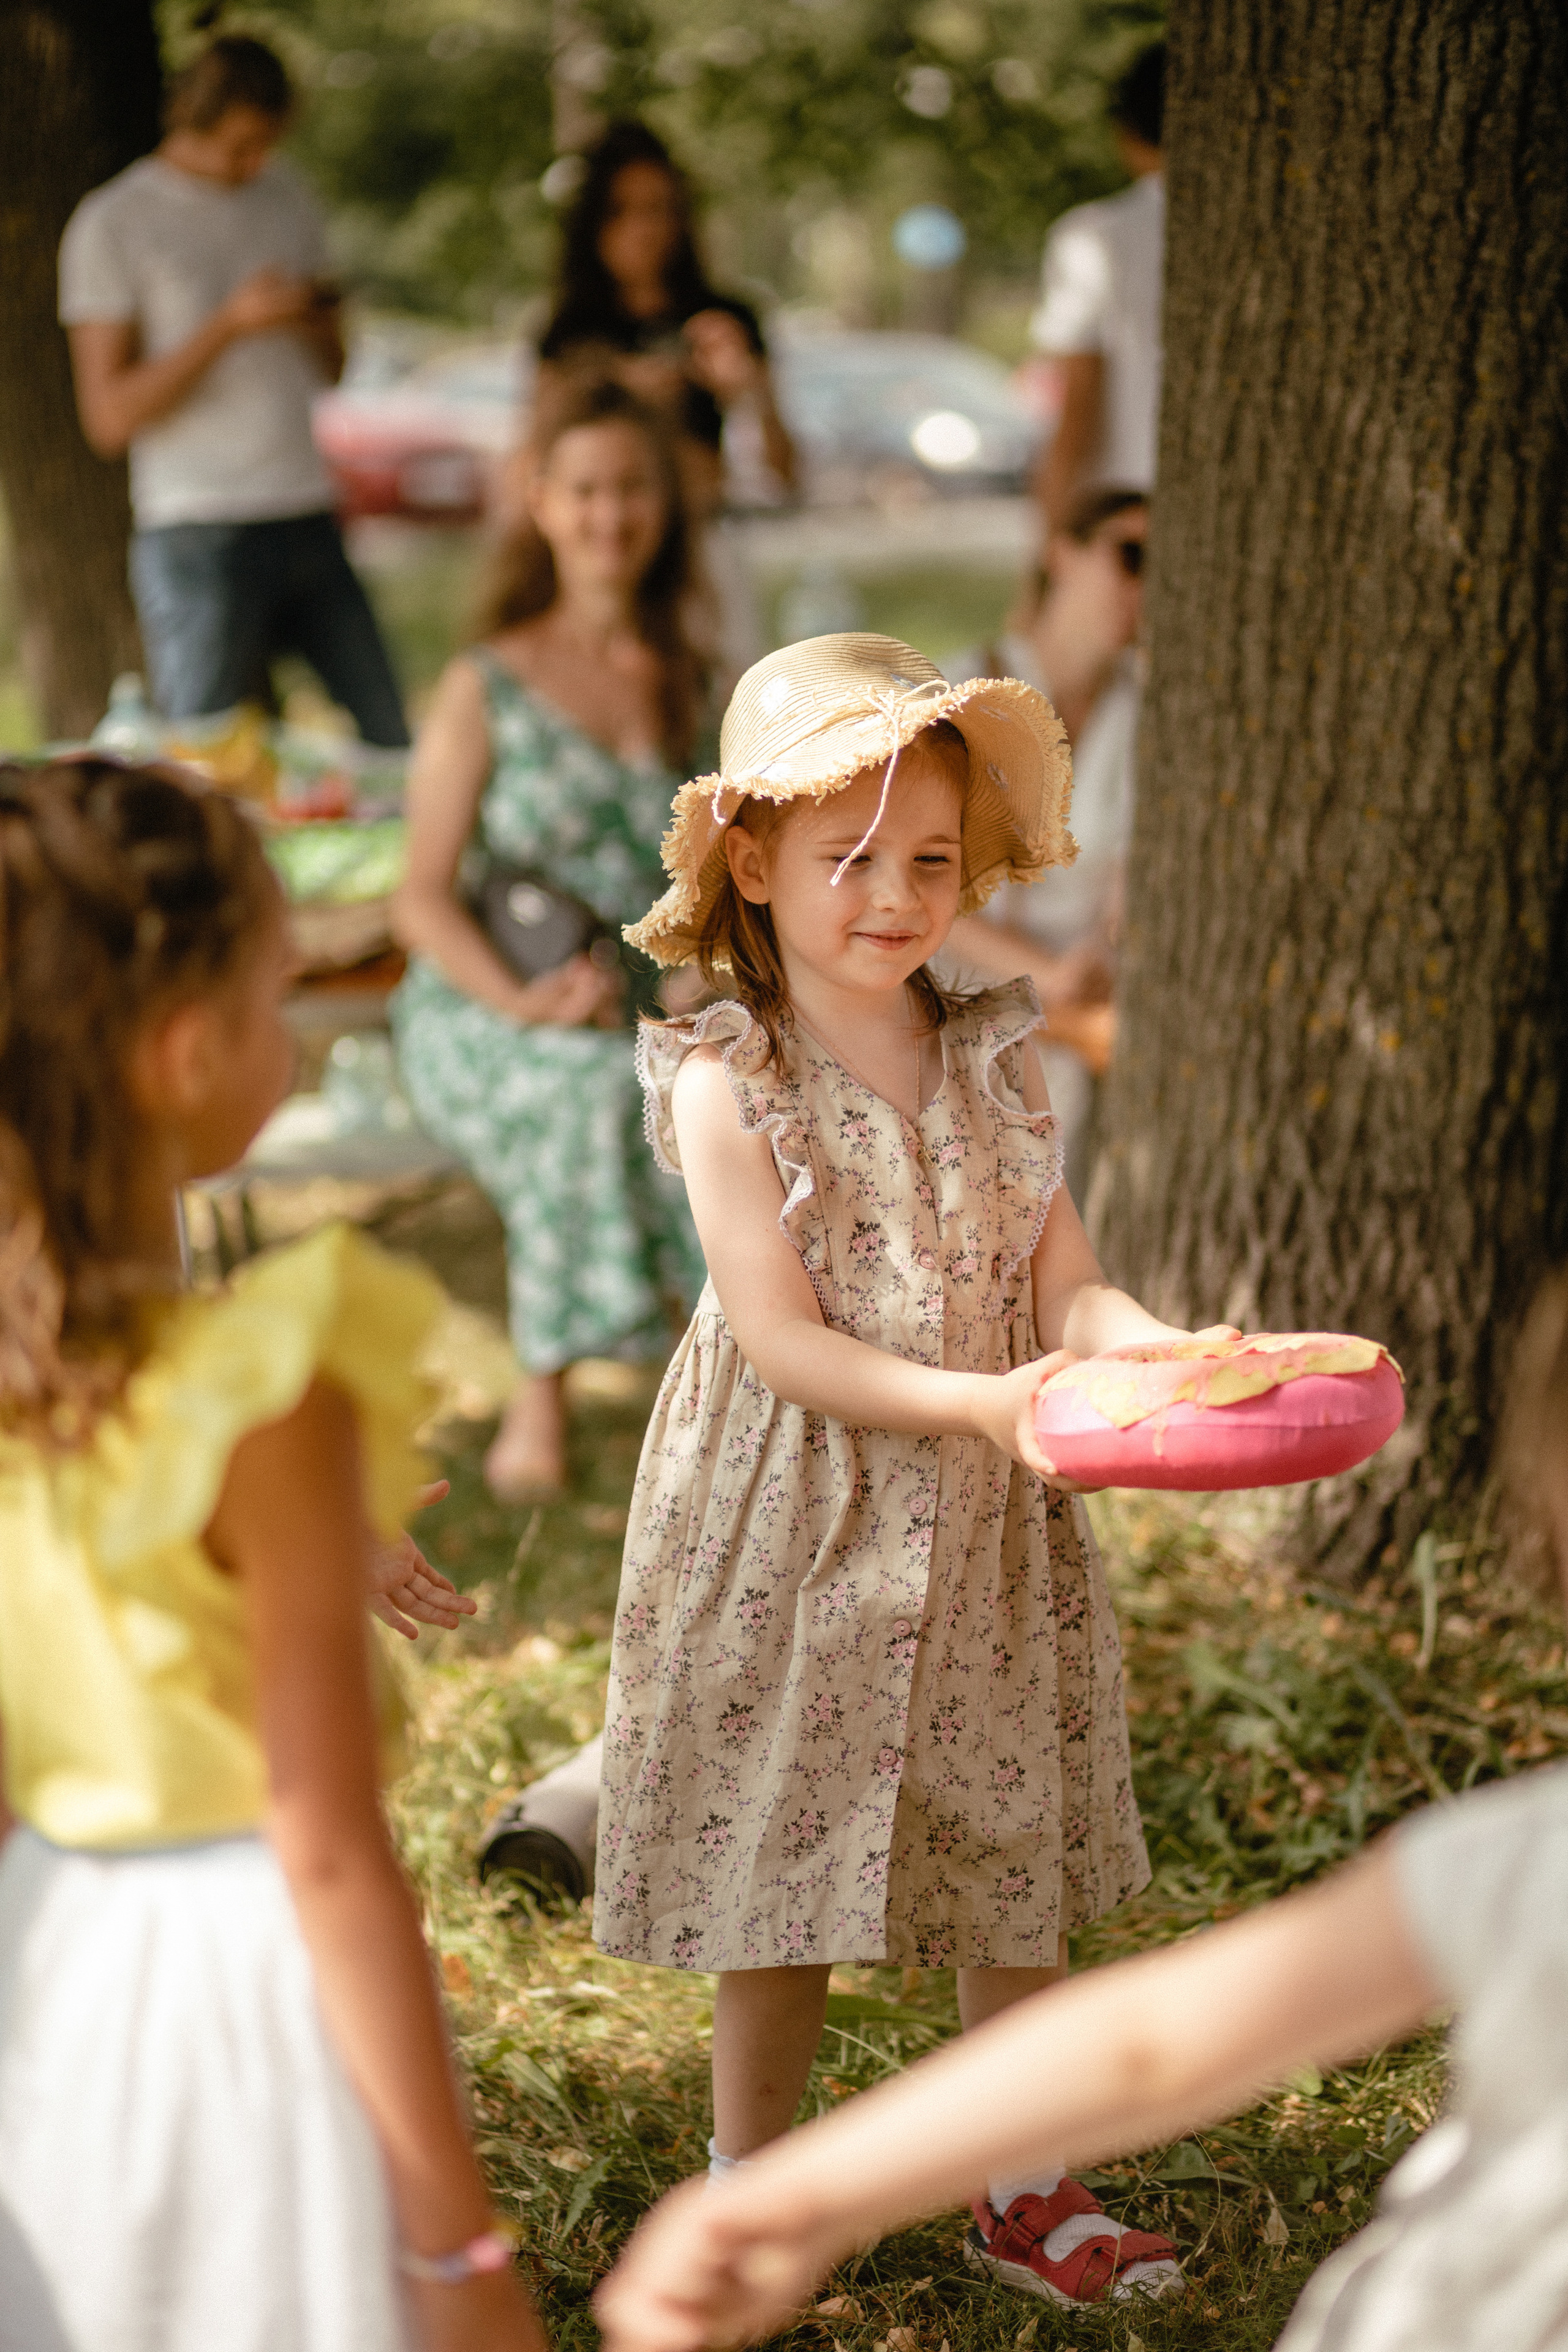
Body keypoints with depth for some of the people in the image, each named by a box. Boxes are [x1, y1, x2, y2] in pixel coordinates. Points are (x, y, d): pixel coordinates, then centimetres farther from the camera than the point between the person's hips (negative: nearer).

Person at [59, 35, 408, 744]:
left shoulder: (288, 199, 13)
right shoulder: (111, 225, -3)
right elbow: (110, 418, -9)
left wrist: (314, 321, -3)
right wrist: (231, 323, -17)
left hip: (310, 523, 5)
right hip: (197, 533, -5)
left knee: (391, 743, 2)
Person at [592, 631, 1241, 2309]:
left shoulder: (990, 1063, 2)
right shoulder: (727, 1083, -12)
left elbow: (1066, 1290, 0)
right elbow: (781, 1339, -18)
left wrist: (1175, 1356, -22)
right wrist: (979, 1403, -30)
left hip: (986, 1538, 4)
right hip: (797, 1539, -4)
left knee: (1017, 1873, 13)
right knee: (785, 1873, 7)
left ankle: (1020, 2186, 30)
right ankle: (746, 2190, 26)